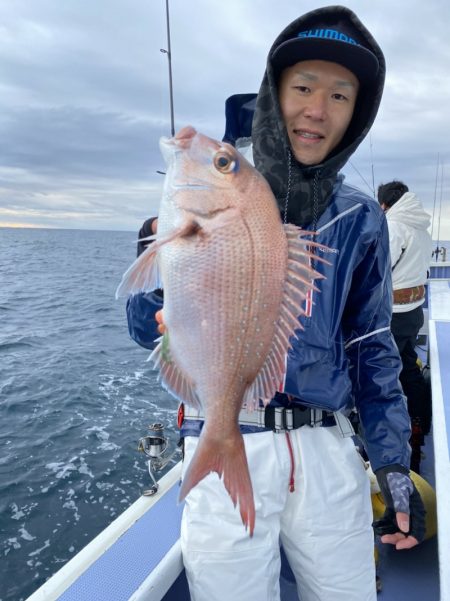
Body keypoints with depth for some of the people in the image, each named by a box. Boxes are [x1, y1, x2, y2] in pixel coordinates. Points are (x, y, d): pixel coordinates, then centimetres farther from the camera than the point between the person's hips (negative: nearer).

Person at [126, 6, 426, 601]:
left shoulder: (360, 219, 4)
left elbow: (372, 347, 9)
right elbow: (147, 319, -3)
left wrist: (395, 466, 6)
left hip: (327, 447, 3)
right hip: (230, 443, -2)